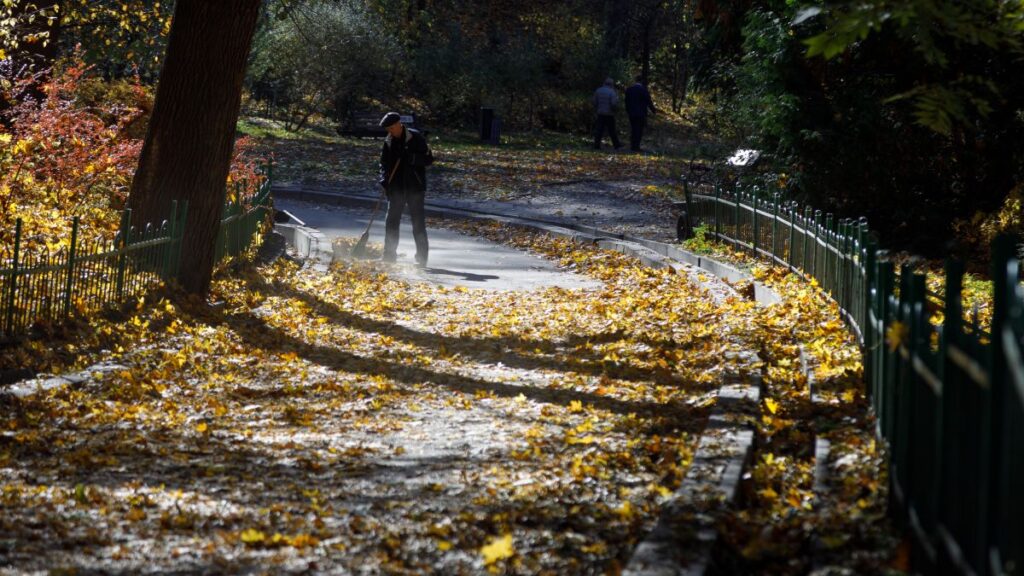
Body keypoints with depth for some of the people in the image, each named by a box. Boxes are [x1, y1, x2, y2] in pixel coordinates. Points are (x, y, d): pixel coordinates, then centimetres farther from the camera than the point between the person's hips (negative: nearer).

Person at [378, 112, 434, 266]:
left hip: (415, 187, -4)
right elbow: (384, 163, 12)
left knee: (418, 223, 0)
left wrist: (412, 158, -22)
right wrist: (384, 180, -5)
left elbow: (429, 159, -7)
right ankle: (389, 256, 9)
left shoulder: (416, 138, -7)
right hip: (396, 188, 4)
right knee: (391, 222, 3)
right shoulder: (388, 142, 7)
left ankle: (421, 257, 5)